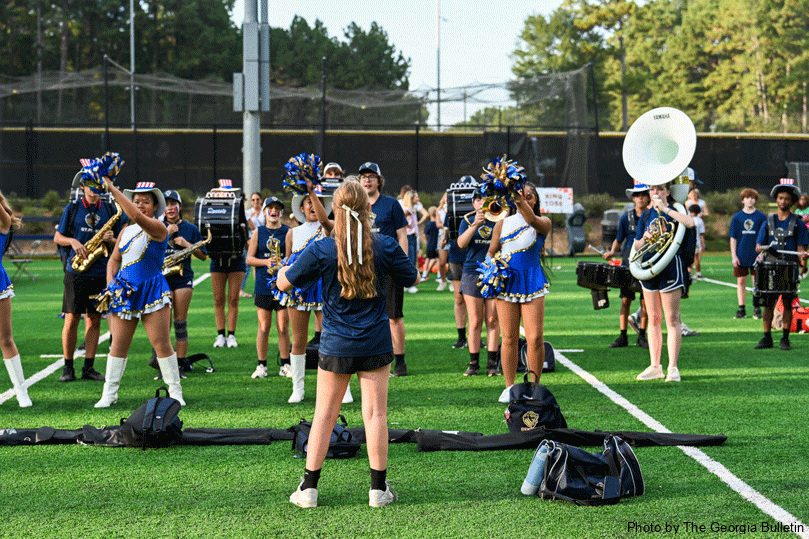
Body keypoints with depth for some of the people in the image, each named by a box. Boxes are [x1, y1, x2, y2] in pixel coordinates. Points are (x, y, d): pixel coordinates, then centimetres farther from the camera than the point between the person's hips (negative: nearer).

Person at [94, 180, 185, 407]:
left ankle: (175, 392, 3)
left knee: (162, 344, -6)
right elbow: (114, 260, 20)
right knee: (118, 344, 5)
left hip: (152, 291, -5)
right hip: (125, 292, 6)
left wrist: (112, 189, -24)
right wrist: (110, 285, 1)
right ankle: (109, 393, 12)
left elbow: (137, 216, -26)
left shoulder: (158, 228, -7)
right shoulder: (126, 231, 14)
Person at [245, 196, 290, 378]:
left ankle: (285, 365, 11)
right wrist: (266, 262, -11)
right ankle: (261, 365, 11)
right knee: (263, 328, 3)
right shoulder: (258, 232, 8)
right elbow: (249, 259, 6)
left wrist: (282, 263, -16)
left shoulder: (288, 232, 4)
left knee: (283, 328, 2)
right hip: (263, 286, 1)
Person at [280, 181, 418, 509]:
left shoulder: (322, 251, -10)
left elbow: (284, 283, -1)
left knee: (324, 415, 6)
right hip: (376, 344, 0)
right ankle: (378, 488, 7)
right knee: (375, 413, 4)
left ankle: (309, 488, 9)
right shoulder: (385, 247, -7)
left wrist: (284, 268, 21)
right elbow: (411, 279, 10)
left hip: (335, 346, 0)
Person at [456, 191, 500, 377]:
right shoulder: (467, 221, 9)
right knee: (475, 322, 0)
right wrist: (475, 225, -18)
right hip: (472, 274, 0)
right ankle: (473, 363, 5)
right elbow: (461, 243, -7)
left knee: (492, 320, 0)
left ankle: (492, 362, 4)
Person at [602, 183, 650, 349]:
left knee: (645, 301, 0)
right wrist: (612, 252, -3)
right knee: (625, 300, -2)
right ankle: (623, 337, 4)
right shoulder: (626, 218, 6)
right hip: (628, 263, 1)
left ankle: (642, 336, 9)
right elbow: (619, 239, 15)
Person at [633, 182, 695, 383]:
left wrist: (665, 209, -20)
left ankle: (673, 367, -4)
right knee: (653, 319, 8)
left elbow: (690, 223, -24)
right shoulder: (646, 216, 14)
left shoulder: (674, 212, -1)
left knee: (672, 320, -6)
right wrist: (644, 238, -8)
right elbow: (636, 246, 15)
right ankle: (654, 366, 13)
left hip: (671, 266, -5)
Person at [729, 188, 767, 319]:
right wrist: (733, 256, -1)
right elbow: (733, 238, 6)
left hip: (756, 255, -1)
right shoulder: (737, 217, 5)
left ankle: (757, 309, 8)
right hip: (741, 256, 1)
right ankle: (741, 309, 9)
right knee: (741, 282, 3)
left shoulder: (761, 217, 3)